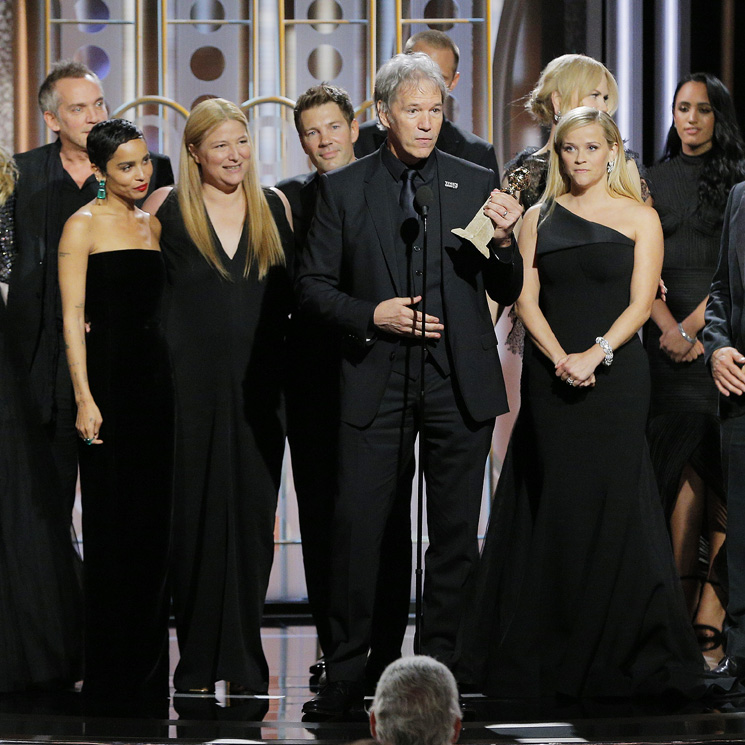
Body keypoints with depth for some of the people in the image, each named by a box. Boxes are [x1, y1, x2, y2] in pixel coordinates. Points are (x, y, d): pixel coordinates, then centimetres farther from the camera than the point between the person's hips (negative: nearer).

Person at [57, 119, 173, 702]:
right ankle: (108, 674, 0)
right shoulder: (84, 225, -3)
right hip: (108, 374, -6)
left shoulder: (152, 225, 15)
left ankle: (148, 671, 12)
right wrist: (85, 398, -16)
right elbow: (73, 315, -8)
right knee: (111, 524, -5)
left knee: (153, 523, 6)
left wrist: (170, 384, 11)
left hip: (155, 376, 6)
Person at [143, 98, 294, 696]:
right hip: (192, 383, -2)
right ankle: (199, 662, 4)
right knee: (197, 514, -1)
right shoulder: (166, 208, 2)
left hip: (259, 385, 2)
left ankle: (244, 659, 9)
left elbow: (292, 292, 14)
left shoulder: (274, 207, 9)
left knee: (253, 514, 2)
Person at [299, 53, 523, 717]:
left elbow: (508, 293, 7)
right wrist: (372, 315, -10)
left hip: (460, 384, 1)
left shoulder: (476, 184, 7)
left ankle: (439, 668, 15)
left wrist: (504, 241, -13)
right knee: (358, 527, -4)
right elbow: (314, 286, 6)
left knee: (454, 535, 5)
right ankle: (346, 675, 4)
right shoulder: (344, 188, 5)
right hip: (377, 382, -1)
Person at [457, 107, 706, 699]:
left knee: (611, 501, -4)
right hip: (550, 377, 2)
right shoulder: (540, 218, 11)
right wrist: (560, 358, -12)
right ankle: (547, 654, 6)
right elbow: (527, 299, 4)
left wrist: (596, 354, -17)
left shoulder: (639, 219, 4)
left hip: (617, 374, -2)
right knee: (552, 502, 1)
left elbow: (640, 303, -3)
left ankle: (615, 654, 5)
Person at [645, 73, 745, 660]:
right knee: (687, 469, -7)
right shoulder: (655, 181, 14)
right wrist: (670, 329, -7)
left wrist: (694, 324, -11)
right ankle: (685, 611, -7)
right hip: (669, 341, 1)